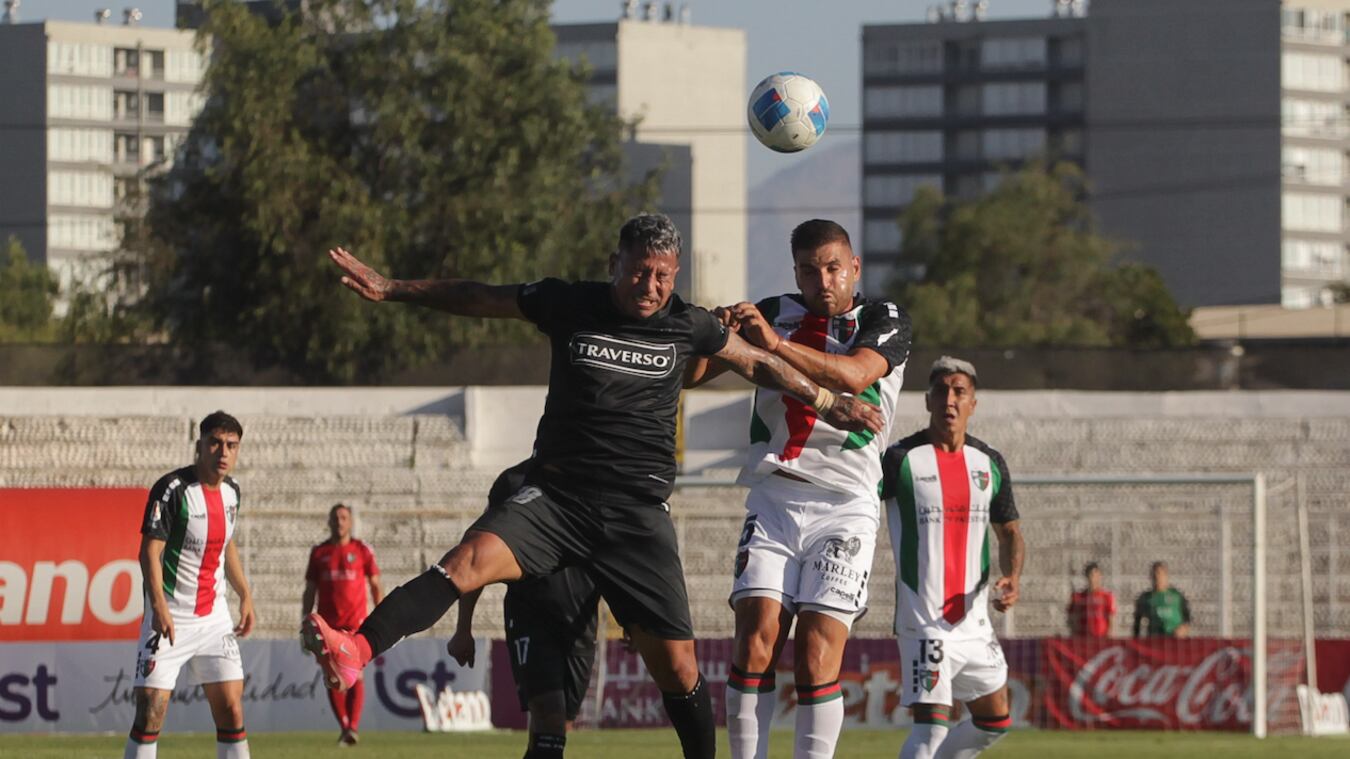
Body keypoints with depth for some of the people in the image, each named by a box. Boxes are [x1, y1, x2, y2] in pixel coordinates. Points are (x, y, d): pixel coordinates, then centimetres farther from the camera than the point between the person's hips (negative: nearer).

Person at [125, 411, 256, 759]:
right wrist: (159, 605, -29)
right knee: (150, 713, -9)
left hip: (214, 616, 6)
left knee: (231, 709, 3)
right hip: (171, 616, -6)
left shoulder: (231, 491, 8)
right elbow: (150, 551, -18)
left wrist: (245, 594, 21)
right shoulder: (172, 489, -14)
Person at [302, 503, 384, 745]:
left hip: (356, 623, -2)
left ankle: (353, 728, -18)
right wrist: (305, 620, 4)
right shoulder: (319, 553, 10)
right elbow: (310, 590, 12)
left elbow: (375, 586, 8)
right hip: (328, 624, 2)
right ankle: (344, 727, 12)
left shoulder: (362, 551, 6)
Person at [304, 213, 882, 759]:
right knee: (471, 559, -29)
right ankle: (356, 652, -44)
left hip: (638, 510, 1)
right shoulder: (568, 304, 2)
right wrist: (390, 289, 12)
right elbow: (473, 298, 12)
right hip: (557, 492, -1)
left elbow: (758, 364, 23)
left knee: (675, 663, -5)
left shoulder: (689, 326, 5)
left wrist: (826, 402, 27)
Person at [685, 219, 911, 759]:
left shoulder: (884, 322, 4)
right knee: (756, 641, -12)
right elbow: (687, 374, 11)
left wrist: (775, 345, -27)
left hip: (844, 506, -2)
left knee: (817, 654, -13)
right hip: (773, 499, 2)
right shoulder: (775, 313, 13)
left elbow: (854, 376, -17)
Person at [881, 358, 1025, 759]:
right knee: (931, 724, -17)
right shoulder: (902, 459, -7)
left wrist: (1012, 577, -1)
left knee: (994, 721, 13)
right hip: (924, 620, -6)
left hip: (974, 617, 6)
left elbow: (1009, 531, 18)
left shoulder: (990, 463, 10)